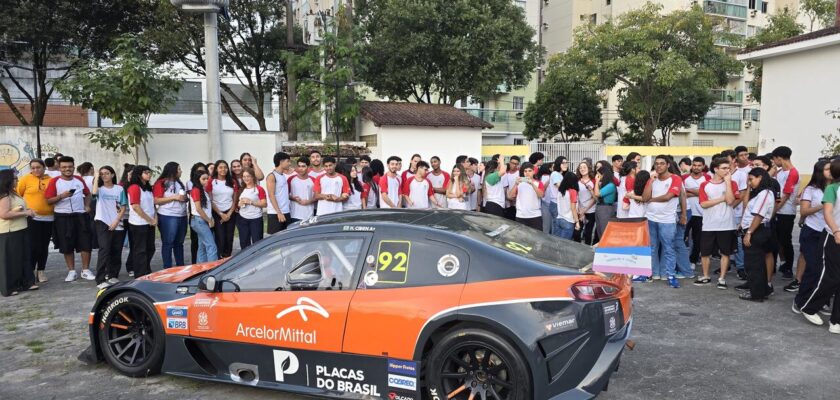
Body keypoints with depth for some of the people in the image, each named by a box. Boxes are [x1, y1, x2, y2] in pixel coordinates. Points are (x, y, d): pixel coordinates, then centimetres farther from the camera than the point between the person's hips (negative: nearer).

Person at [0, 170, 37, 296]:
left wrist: (27, 211, 11)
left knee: (24, 257, 14)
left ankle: (26, 282, 22)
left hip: (20, 230, 10)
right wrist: (24, 213, -21)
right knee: (10, 260, -1)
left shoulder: (13, 194, 14)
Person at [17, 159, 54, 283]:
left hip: (48, 218, 3)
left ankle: (41, 271, 20)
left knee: (44, 246, 10)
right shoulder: (25, 179, -2)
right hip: (32, 218, -3)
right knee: (34, 246, -5)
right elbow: (17, 195, 1)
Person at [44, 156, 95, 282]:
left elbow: (87, 194, 23)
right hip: (63, 217, -2)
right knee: (67, 246, 4)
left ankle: (86, 271, 9)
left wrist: (87, 206, 7)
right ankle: (71, 271, 16)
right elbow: (48, 200, -7)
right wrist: (61, 196, -22)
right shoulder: (55, 181, -3)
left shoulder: (79, 180, 9)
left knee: (85, 243, 0)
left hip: (80, 215, 3)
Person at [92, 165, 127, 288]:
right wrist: (96, 178, -10)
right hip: (102, 223, -2)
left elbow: (123, 208, 4)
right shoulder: (100, 188, 4)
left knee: (116, 251, 7)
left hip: (117, 224, 2)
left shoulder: (119, 189, 6)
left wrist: (116, 221, -8)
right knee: (104, 249, -14)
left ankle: (113, 275, 23)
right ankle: (100, 280, -14)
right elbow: (94, 193, -22)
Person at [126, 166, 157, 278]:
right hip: (139, 224, -8)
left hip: (150, 223, 8)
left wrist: (155, 219, 2)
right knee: (140, 250, -1)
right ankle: (141, 276, 6)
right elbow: (135, 207, -18)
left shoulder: (149, 188, 15)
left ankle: (147, 273, 27)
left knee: (150, 249, 13)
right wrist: (150, 220, -13)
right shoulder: (134, 187, -11)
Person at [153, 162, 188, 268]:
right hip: (168, 217, -7)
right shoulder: (161, 183, -6)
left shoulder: (180, 183, 16)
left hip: (182, 216, 7)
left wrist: (185, 198, 5)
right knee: (168, 243, -1)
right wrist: (174, 197, -18)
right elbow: (156, 200, -13)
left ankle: (180, 266, 19)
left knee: (179, 243, 13)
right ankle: (167, 268, 4)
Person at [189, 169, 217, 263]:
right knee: (212, 246, -14)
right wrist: (209, 221, -10)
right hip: (199, 221, -9)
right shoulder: (195, 190, -12)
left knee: (203, 247, 10)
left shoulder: (204, 190, 15)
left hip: (204, 221, 9)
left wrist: (210, 219, 3)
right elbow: (198, 209, -16)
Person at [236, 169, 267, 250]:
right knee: (244, 243, 10)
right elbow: (238, 204, 21)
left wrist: (251, 202, -17)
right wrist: (240, 203, -2)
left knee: (257, 242, -4)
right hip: (242, 219, 6)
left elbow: (264, 204, -11)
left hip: (256, 219, -6)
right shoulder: (241, 190, 12)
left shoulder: (259, 189, -6)